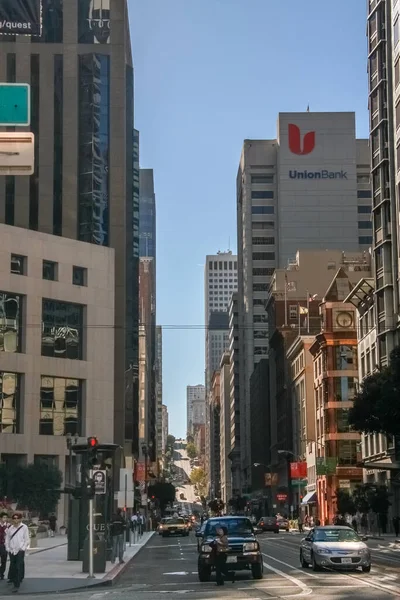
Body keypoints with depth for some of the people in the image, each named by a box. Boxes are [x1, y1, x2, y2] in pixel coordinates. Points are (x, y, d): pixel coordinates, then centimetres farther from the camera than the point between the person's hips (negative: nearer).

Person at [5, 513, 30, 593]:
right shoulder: (10, 528, 5)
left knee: (19, 568, -8)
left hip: (20, 551, -3)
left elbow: (26, 539, -2)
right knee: (13, 567, 12)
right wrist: (8, 548, 4)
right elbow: (7, 539, 10)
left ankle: (16, 585, -9)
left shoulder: (24, 527, -4)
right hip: (12, 550, 3)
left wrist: (23, 548, -7)